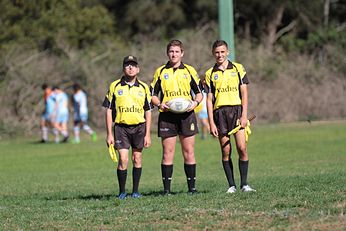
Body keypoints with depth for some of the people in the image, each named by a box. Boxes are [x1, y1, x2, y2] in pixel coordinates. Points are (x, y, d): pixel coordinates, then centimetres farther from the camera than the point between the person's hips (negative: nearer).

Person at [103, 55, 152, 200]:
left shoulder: (143, 87, 6)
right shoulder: (115, 86, 2)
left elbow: (148, 112, 9)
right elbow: (109, 110, 3)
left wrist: (147, 134, 3)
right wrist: (109, 134, -2)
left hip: (139, 127, 2)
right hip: (121, 127, -2)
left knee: (137, 159, 5)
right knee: (123, 160, -10)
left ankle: (135, 191, 14)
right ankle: (122, 192, 2)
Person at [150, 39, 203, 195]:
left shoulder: (189, 71, 9)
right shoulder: (160, 72, 9)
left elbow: (199, 92, 12)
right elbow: (153, 94, 11)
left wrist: (195, 102, -9)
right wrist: (159, 104, -9)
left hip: (186, 115, 0)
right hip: (167, 116, 0)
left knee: (189, 152, 0)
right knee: (167, 153, -3)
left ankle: (192, 187, 5)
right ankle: (166, 188, -1)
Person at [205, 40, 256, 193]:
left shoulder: (238, 69, 8)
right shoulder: (210, 74, 9)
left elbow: (244, 93, 5)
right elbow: (209, 100, 7)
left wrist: (244, 115, -6)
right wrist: (211, 123, -1)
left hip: (237, 109, -1)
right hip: (220, 112, 1)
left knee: (242, 148, -10)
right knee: (225, 151, -1)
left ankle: (244, 184, -4)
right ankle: (231, 185, 4)